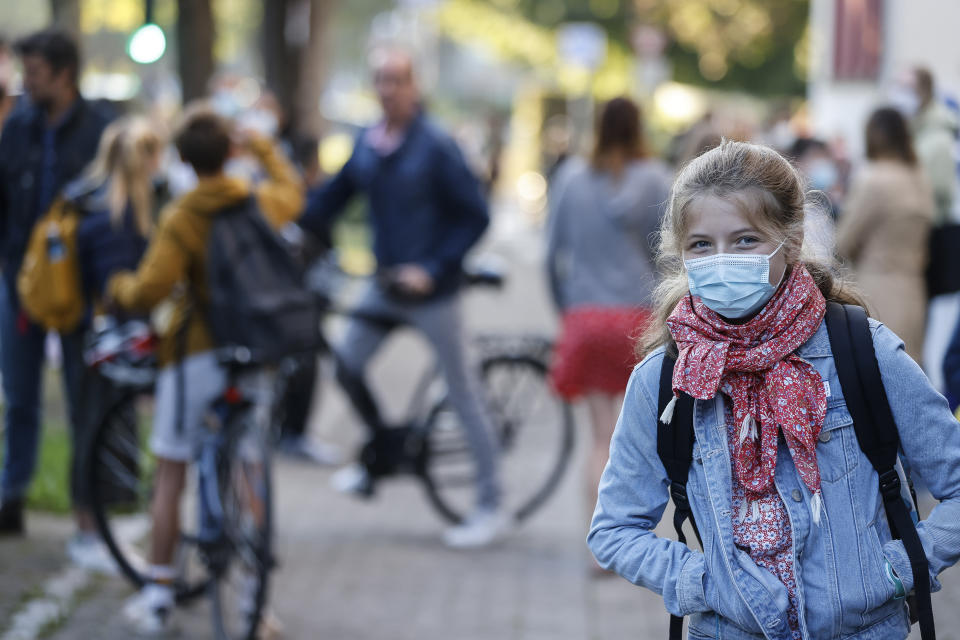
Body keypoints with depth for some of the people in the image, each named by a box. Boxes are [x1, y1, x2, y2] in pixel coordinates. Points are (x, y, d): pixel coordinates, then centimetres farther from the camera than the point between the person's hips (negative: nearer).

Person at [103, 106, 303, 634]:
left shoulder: (181, 219, -14)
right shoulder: (264, 202, 0)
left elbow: (149, 290, -21)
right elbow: (292, 189, 25)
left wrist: (118, 289, 0)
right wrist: (260, 147, 37)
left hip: (195, 355, -4)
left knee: (170, 474, 7)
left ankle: (159, 595, 9)